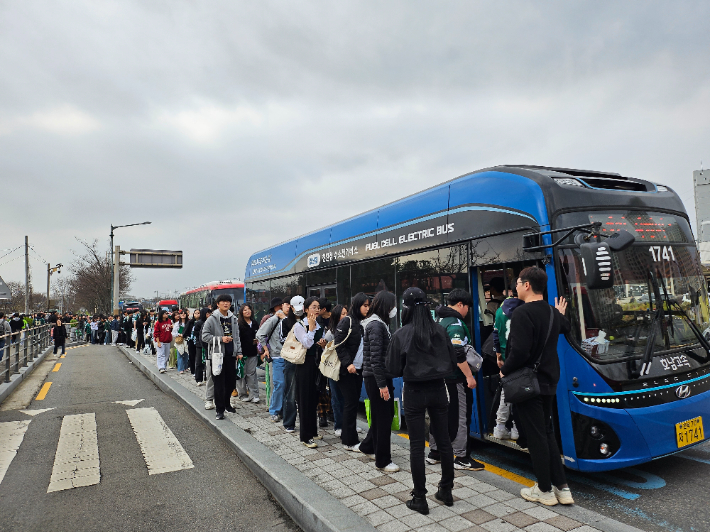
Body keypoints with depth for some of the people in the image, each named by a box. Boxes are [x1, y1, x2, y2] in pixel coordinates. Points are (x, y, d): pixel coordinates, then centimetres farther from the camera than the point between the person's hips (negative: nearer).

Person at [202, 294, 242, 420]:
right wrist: (220, 339, -17)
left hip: (231, 355, 5)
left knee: (231, 382, 11)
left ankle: (226, 403, 32)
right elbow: (205, 336, -8)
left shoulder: (233, 319, 12)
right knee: (219, 384, -2)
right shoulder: (212, 319, -4)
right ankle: (220, 409, 8)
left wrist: (238, 351, 11)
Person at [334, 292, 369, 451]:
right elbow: (338, 344, -15)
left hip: (358, 369, 7)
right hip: (346, 370, -7)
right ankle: (350, 442, 6)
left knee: (354, 402, 11)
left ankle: (346, 435, 24)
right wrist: (348, 364, -20)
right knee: (351, 403, -3)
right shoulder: (347, 321, -12)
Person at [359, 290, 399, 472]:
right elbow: (375, 358, -21)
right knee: (383, 418, 0)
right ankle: (383, 461, 14)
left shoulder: (380, 323, 13)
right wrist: (382, 385, -21)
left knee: (387, 414, 19)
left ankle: (368, 445, 38)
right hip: (375, 378, -10)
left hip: (382, 376, 10)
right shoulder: (376, 325, -18)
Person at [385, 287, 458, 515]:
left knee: (417, 445, 6)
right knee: (444, 440, 15)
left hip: (414, 392, -3)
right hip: (438, 389, 3)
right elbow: (452, 361, 4)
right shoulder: (440, 330, -4)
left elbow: (393, 369, -7)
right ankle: (446, 491, 28)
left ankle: (419, 498, 15)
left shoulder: (401, 334, -12)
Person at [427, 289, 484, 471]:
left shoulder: (440, 321, 13)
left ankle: (434, 452, 24)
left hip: (441, 377, 9)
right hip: (456, 379, -9)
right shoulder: (455, 323, -16)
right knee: (461, 417, 0)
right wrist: (469, 376, -19)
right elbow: (458, 354, -24)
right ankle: (461, 458, 7)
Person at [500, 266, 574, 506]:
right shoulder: (553, 313, 6)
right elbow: (566, 328, 29)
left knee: (536, 437, 4)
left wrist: (505, 370, -11)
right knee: (548, 433, 18)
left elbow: (519, 351, -28)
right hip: (548, 382, 8)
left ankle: (545, 490, 16)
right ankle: (562, 488, 25)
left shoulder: (523, 313, -21)